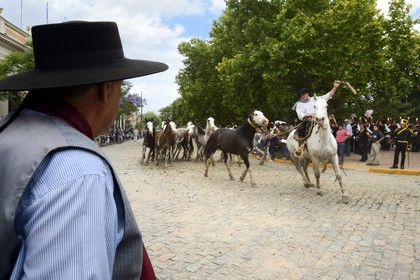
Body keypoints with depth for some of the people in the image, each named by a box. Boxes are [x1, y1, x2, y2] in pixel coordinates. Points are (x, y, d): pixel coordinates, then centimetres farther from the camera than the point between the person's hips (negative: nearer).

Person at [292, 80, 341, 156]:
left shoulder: (315, 99, 11)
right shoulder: (299, 104, 4)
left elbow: (328, 96, 10)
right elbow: (300, 116, -10)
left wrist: (335, 87, 1)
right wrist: (310, 115, -26)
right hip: (307, 122, -3)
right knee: (301, 129, -32)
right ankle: (300, 147, -24)